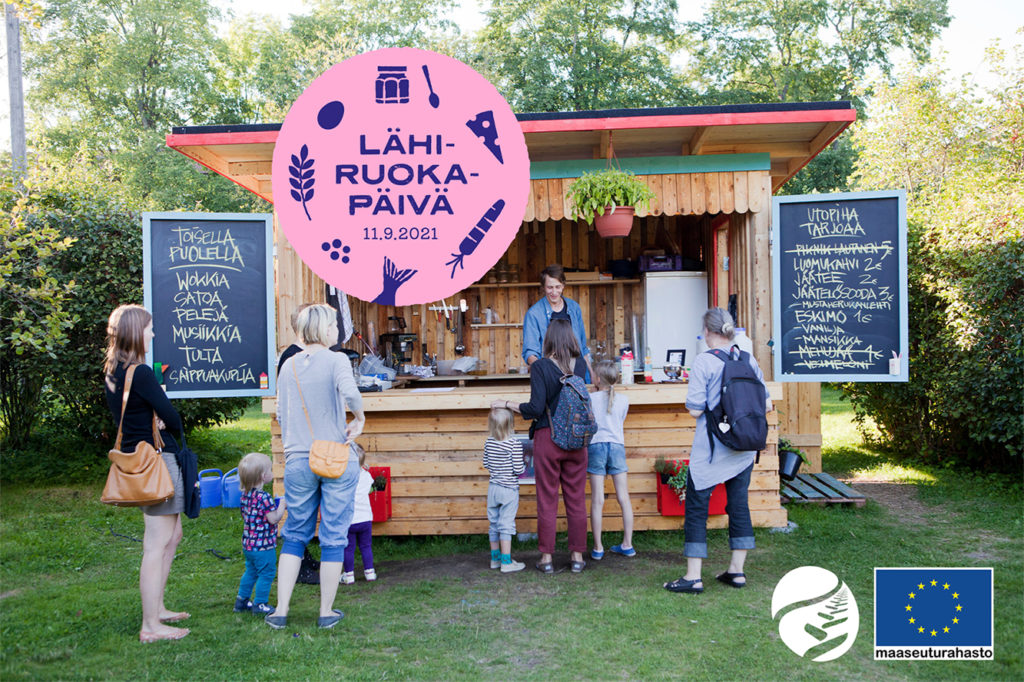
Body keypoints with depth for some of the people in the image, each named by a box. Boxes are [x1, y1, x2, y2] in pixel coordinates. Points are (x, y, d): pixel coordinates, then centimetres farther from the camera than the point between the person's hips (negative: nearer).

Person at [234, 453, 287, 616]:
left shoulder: (245, 494, 2)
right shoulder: (264, 497, -24)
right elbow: (274, 519, -22)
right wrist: (282, 505, -7)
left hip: (248, 543, 9)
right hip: (263, 545, -9)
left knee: (251, 571, 23)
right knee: (266, 573, 5)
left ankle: (242, 600, 33)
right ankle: (260, 604, 12)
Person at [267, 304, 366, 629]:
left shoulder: (288, 365, 7)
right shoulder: (336, 360, -8)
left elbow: (281, 416, 12)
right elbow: (350, 393, -28)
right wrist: (359, 419, -9)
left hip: (299, 461, 4)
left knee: (294, 535, 15)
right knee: (334, 537, 6)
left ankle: (281, 611, 15)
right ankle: (326, 612, 15)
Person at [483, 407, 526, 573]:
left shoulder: (488, 442, 0)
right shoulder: (515, 443, -17)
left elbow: (486, 464, 10)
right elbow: (518, 469, -16)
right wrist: (524, 464, 4)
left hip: (493, 487, 5)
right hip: (509, 489, -5)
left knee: (494, 524, 14)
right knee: (506, 525, 0)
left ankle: (495, 558, 25)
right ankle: (506, 562, 5)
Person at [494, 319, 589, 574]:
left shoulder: (540, 367, -11)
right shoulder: (580, 366, 0)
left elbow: (536, 409, -16)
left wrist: (506, 404, -3)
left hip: (547, 438, -3)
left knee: (547, 501, 6)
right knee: (576, 500, 10)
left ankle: (546, 558, 12)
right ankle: (577, 556, 17)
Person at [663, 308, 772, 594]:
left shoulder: (704, 361, -13)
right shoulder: (749, 360, 2)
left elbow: (695, 409, -15)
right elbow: (765, 404, 6)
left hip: (711, 449, -5)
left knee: (696, 507, 3)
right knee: (739, 505, 14)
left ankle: (693, 577, 4)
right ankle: (737, 571, 20)